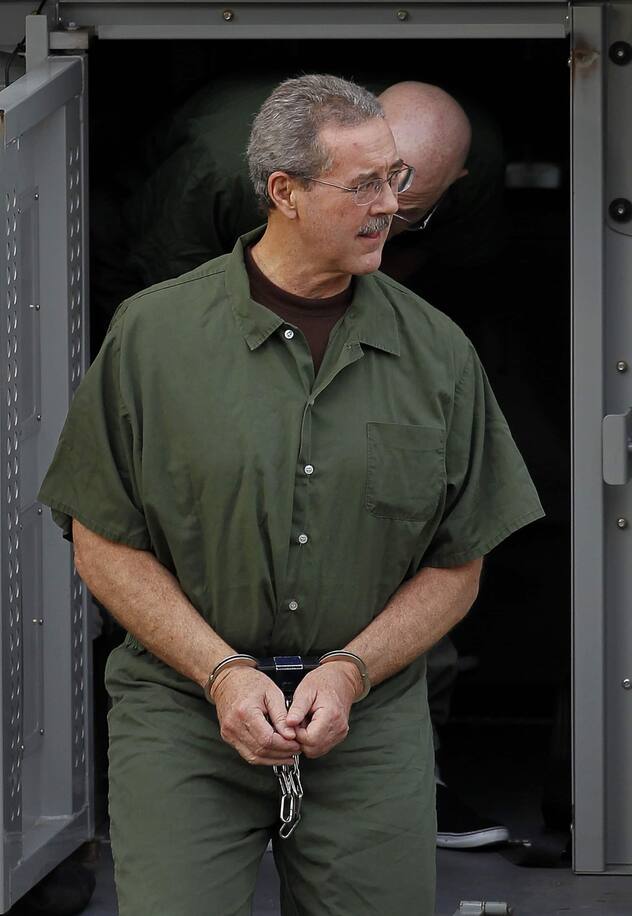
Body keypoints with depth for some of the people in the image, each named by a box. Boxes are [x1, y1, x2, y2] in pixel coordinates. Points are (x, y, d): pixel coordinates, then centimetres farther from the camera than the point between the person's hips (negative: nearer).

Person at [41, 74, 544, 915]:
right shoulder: (153, 333, -2)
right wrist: (224, 672, -10)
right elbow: (102, 542, 0)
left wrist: (351, 672, -8)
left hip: (371, 727, 2)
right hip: (184, 715, -2)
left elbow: (456, 567, 7)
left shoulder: (437, 352, 3)